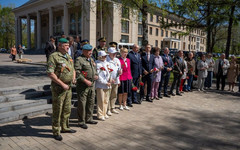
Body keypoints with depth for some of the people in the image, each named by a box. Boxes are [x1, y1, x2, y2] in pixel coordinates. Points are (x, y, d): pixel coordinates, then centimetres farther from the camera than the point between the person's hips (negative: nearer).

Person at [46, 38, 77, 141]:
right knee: (57, 110, 3)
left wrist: (73, 78, 3)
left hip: (68, 87, 8)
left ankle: (65, 127, 34)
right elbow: (50, 73, -19)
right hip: (58, 88, -7)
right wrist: (62, 84, -20)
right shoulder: (54, 57, -13)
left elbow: (73, 69, 23)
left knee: (67, 109, 17)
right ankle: (56, 132, 17)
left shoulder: (69, 57, 12)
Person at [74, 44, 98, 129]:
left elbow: (95, 69, 28)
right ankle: (81, 121, 12)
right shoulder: (79, 60, -9)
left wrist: (96, 75, 8)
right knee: (82, 103, -1)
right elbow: (77, 72, -17)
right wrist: (85, 81, -20)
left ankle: (88, 119, 29)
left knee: (91, 102, 14)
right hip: (83, 85, -8)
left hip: (92, 84, 8)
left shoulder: (91, 60, 17)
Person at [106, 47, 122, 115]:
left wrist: (120, 71, -3)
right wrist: (110, 79, -17)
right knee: (108, 96, -1)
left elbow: (119, 69, 22)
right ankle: (108, 109, 9)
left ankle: (112, 108, 25)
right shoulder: (106, 60, -8)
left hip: (116, 81, 7)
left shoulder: (117, 60, 15)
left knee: (114, 95, 13)